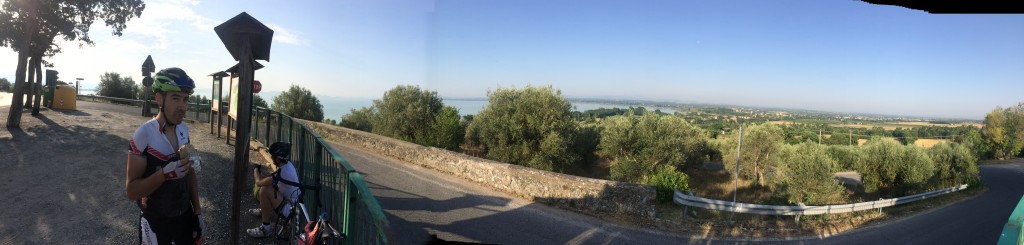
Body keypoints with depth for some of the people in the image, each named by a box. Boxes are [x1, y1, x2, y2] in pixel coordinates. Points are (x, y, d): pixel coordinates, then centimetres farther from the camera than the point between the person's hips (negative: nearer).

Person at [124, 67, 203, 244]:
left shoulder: (184, 130, -1)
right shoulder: (143, 135, -19)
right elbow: (131, 190, -18)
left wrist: (197, 210, 9)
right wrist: (164, 173, -33)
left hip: (185, 216, 5)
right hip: (156, 221, -5)